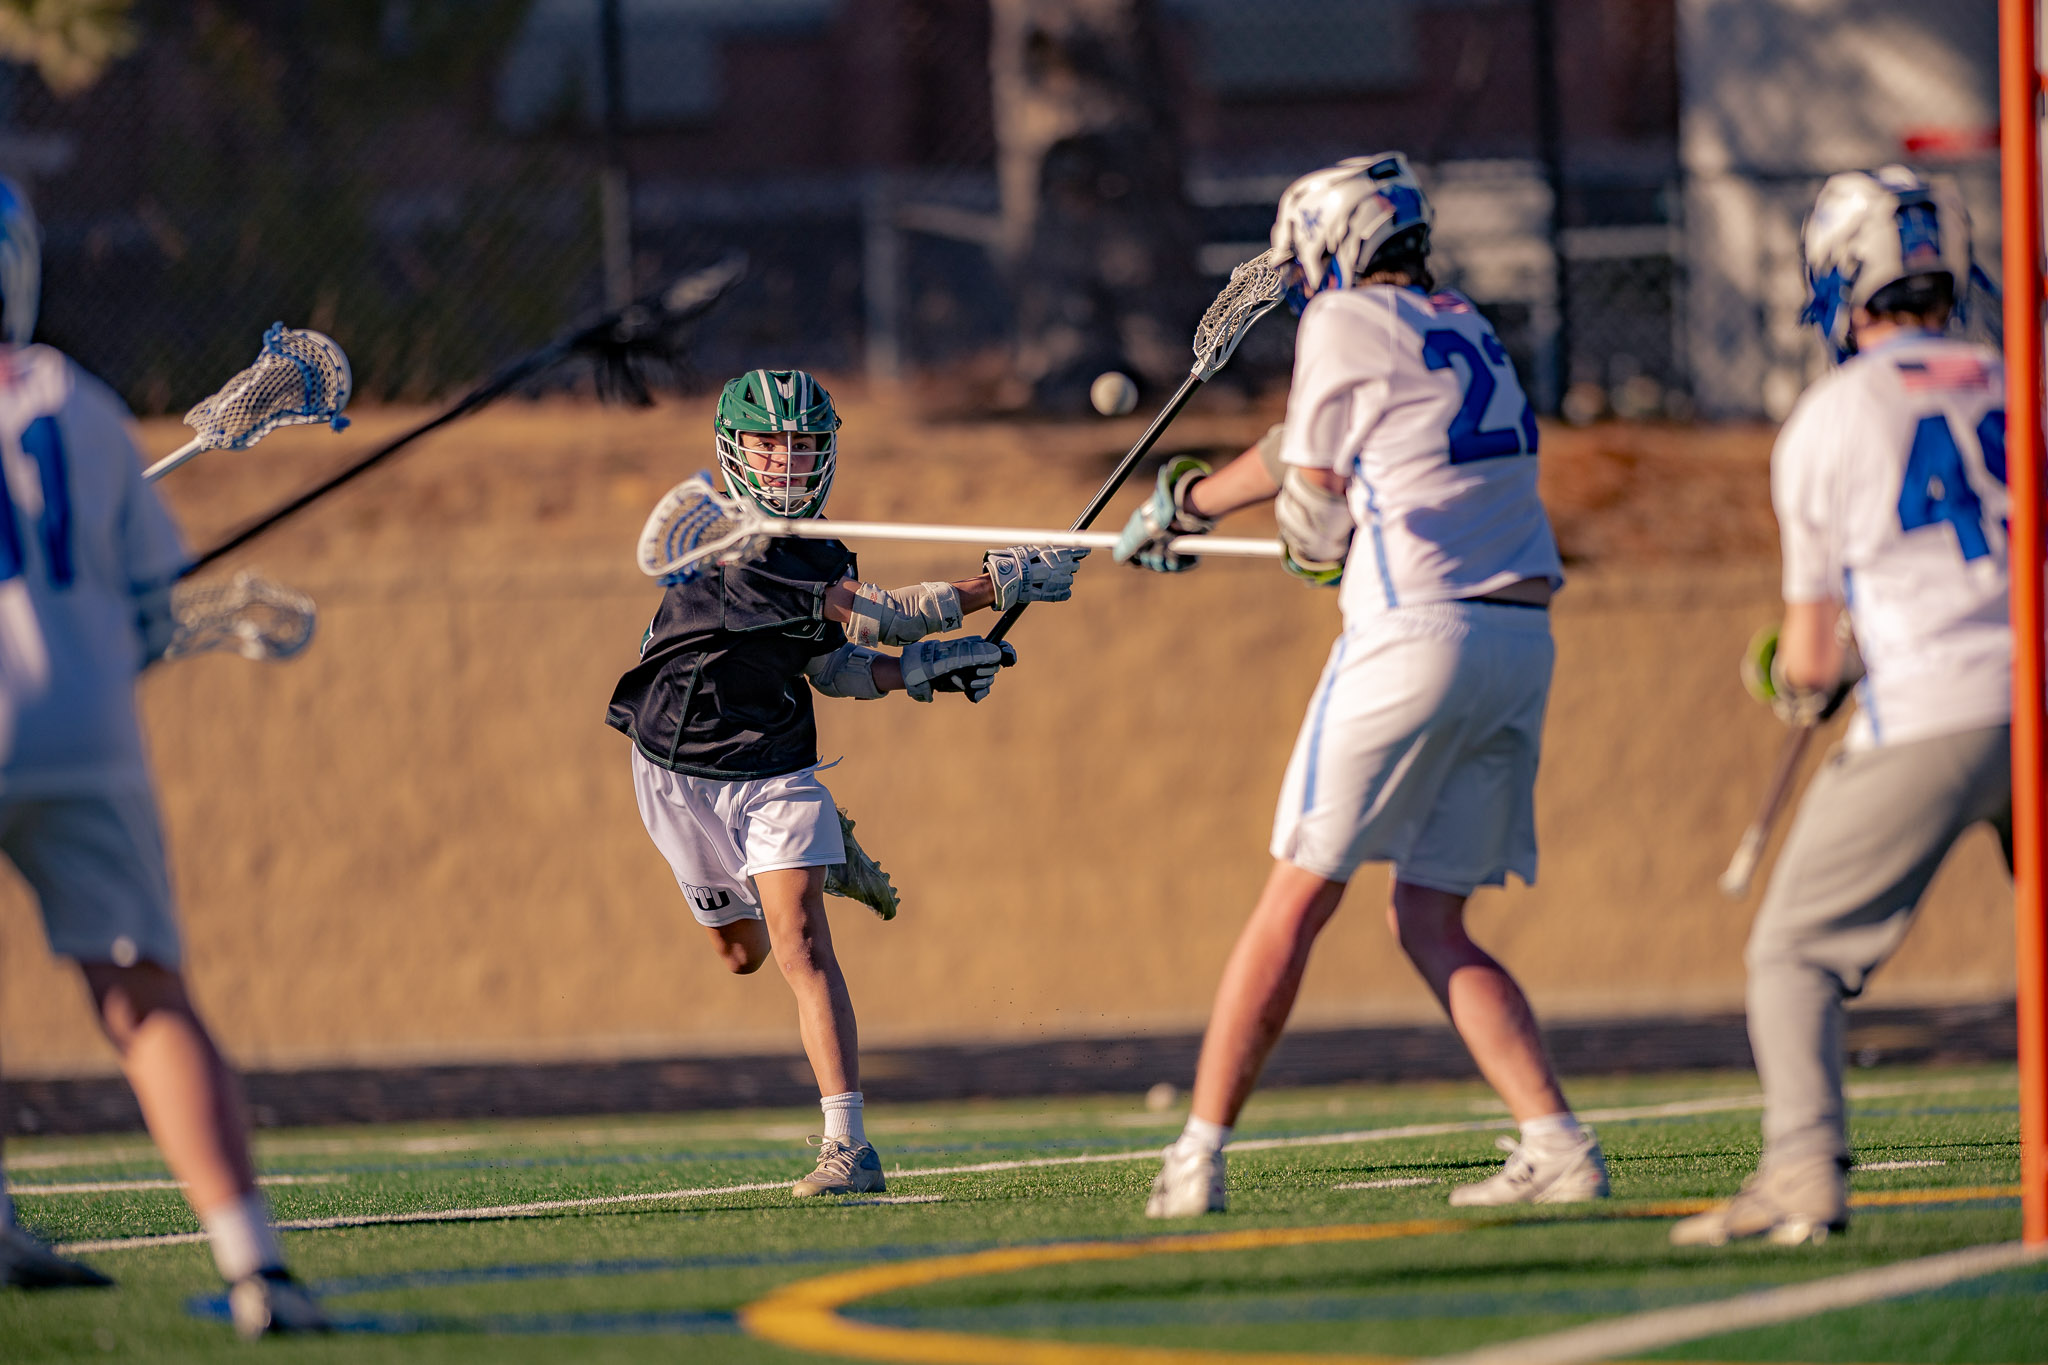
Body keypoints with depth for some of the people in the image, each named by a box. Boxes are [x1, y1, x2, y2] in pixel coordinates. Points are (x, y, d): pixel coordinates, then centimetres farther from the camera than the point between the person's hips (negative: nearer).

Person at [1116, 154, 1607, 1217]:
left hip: (1414, 634, -7)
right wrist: (1191, 501, 45)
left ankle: (1199, 1156, 3)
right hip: (1520, 642, 7)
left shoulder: (1347, 322, -1)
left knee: (1295, 901, 1)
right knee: (1431, 924, 11)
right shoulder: (1466, 330, 22)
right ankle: (1557, 1146, -4)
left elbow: (1315, 516, -1)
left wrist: (1309, 534, 22)